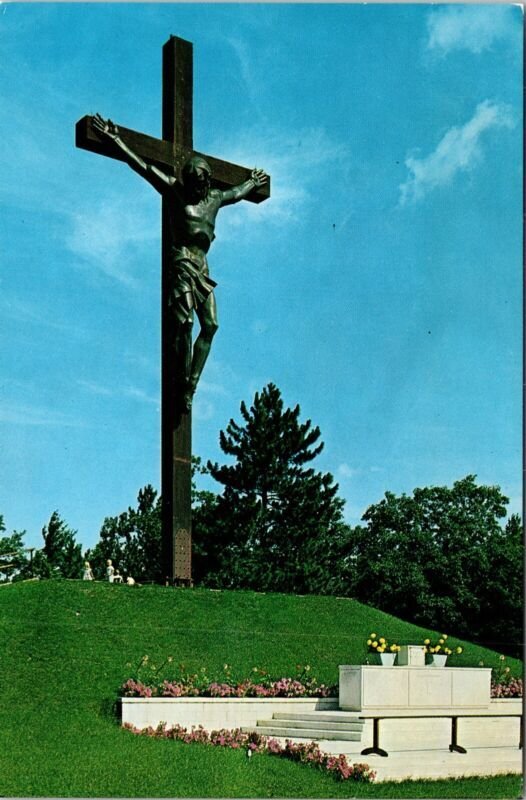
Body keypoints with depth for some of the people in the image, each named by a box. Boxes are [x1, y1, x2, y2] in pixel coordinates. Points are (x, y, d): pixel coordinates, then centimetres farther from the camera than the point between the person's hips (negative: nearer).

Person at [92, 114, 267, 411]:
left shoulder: (215, 198, 18)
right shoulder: (175, 190, 3)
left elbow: (238, 193, 41)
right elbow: (141, 166, 1)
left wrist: (253, 182, 56)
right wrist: (116, 140, -3)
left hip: (202, 266, 6)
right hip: (182, 261, -6)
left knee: (210, 325, -4)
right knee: (186, 323, -17)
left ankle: (190, 388, -3)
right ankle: (184, 384, -8)